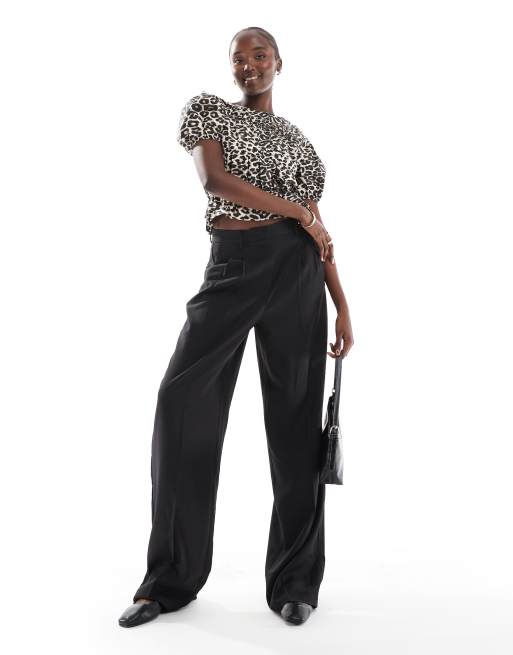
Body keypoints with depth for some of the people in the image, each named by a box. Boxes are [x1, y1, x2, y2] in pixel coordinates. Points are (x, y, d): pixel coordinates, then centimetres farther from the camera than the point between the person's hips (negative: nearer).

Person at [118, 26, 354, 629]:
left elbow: (319, 234, 15)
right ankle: (172, 578, 4)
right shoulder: (207, 110, 14)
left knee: (295, 417, -1)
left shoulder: (298, 140, 19)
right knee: (182, 400, -11)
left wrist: (343, 307, 7)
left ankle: (295, 581, 10)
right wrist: (295, 210, -4)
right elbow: (213, 177, -6)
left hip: (294, 271, 2)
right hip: (231, 268, -1)